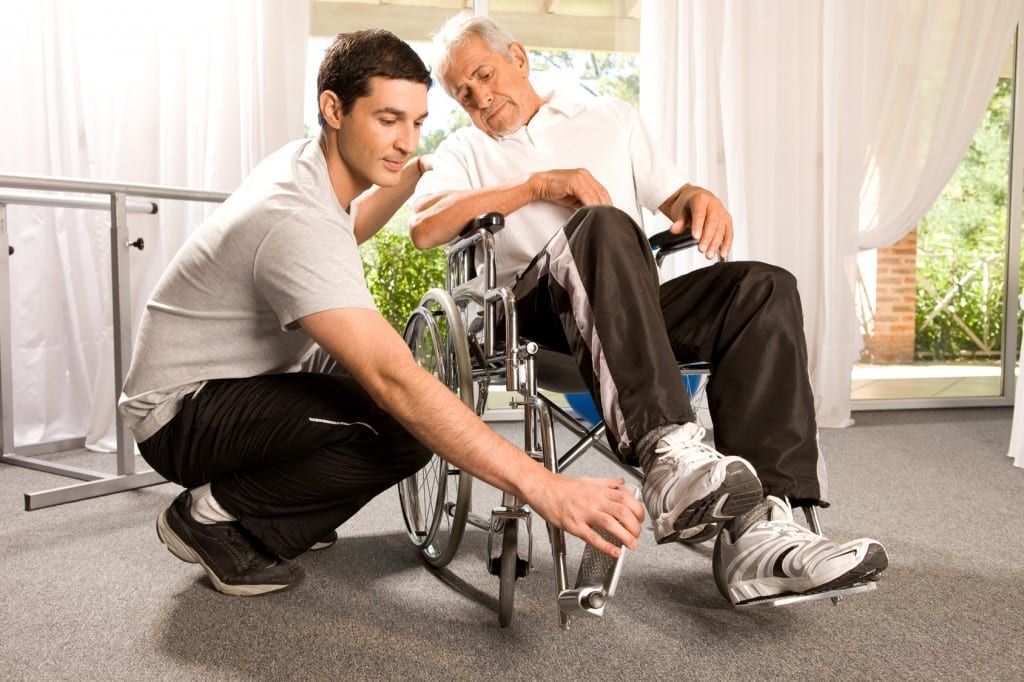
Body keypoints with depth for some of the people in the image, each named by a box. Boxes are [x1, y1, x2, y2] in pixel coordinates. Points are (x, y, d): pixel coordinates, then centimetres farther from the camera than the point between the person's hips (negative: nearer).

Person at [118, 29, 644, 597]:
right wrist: (544, 487, -45)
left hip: (238, 391, 9)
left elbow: (345, 231, 27)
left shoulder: (301, 163, 0)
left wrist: (421, 169, 14)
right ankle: (214, 514, -9)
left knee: (430, 417, 6)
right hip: (182, 414, -9)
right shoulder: (296, 221, -31)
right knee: (405, 425, -29)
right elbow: (396, 381, -41)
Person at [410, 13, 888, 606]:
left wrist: (697, 197, -1)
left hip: (636, 303, 4)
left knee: (765, 286, -23)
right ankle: (668, 454, -51)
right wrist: (537, 185, -7)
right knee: (602, 225, -34)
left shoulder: (609, 116, 29)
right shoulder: (465, 153, 20)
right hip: (541, 305, -3)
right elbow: (424, 227, -1)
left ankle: (759, 528, -37)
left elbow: (671, 193, 25)